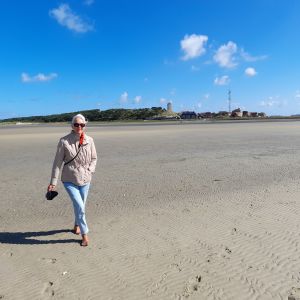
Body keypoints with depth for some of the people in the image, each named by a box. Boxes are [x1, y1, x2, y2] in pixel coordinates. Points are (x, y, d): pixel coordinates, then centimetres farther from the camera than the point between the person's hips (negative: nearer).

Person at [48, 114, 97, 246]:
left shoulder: (89, 140, -5)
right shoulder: (64, 141, -13)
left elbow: (94, 158, 8)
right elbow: (57, 162, -8)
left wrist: (90, 171, -5)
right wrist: (53, 182, -7)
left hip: (85, 179, 3)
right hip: (69, 179, -3)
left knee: (79, 205, 18)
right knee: (79, 206, -11)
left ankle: (77, 225, 46)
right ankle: (84, 234, 9)